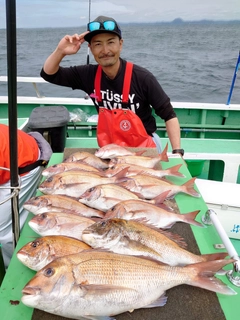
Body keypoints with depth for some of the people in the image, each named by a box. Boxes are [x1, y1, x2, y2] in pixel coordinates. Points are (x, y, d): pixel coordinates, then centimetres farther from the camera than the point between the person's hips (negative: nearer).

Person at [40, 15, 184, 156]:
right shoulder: (88, 75, -9)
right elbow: (49, 74, -2)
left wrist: (177, 151, -23)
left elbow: (169, 115, -15)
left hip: (144, 146, -3)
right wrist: (60, 51, -21)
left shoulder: (143, 78, -21)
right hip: (109, 147, 4)